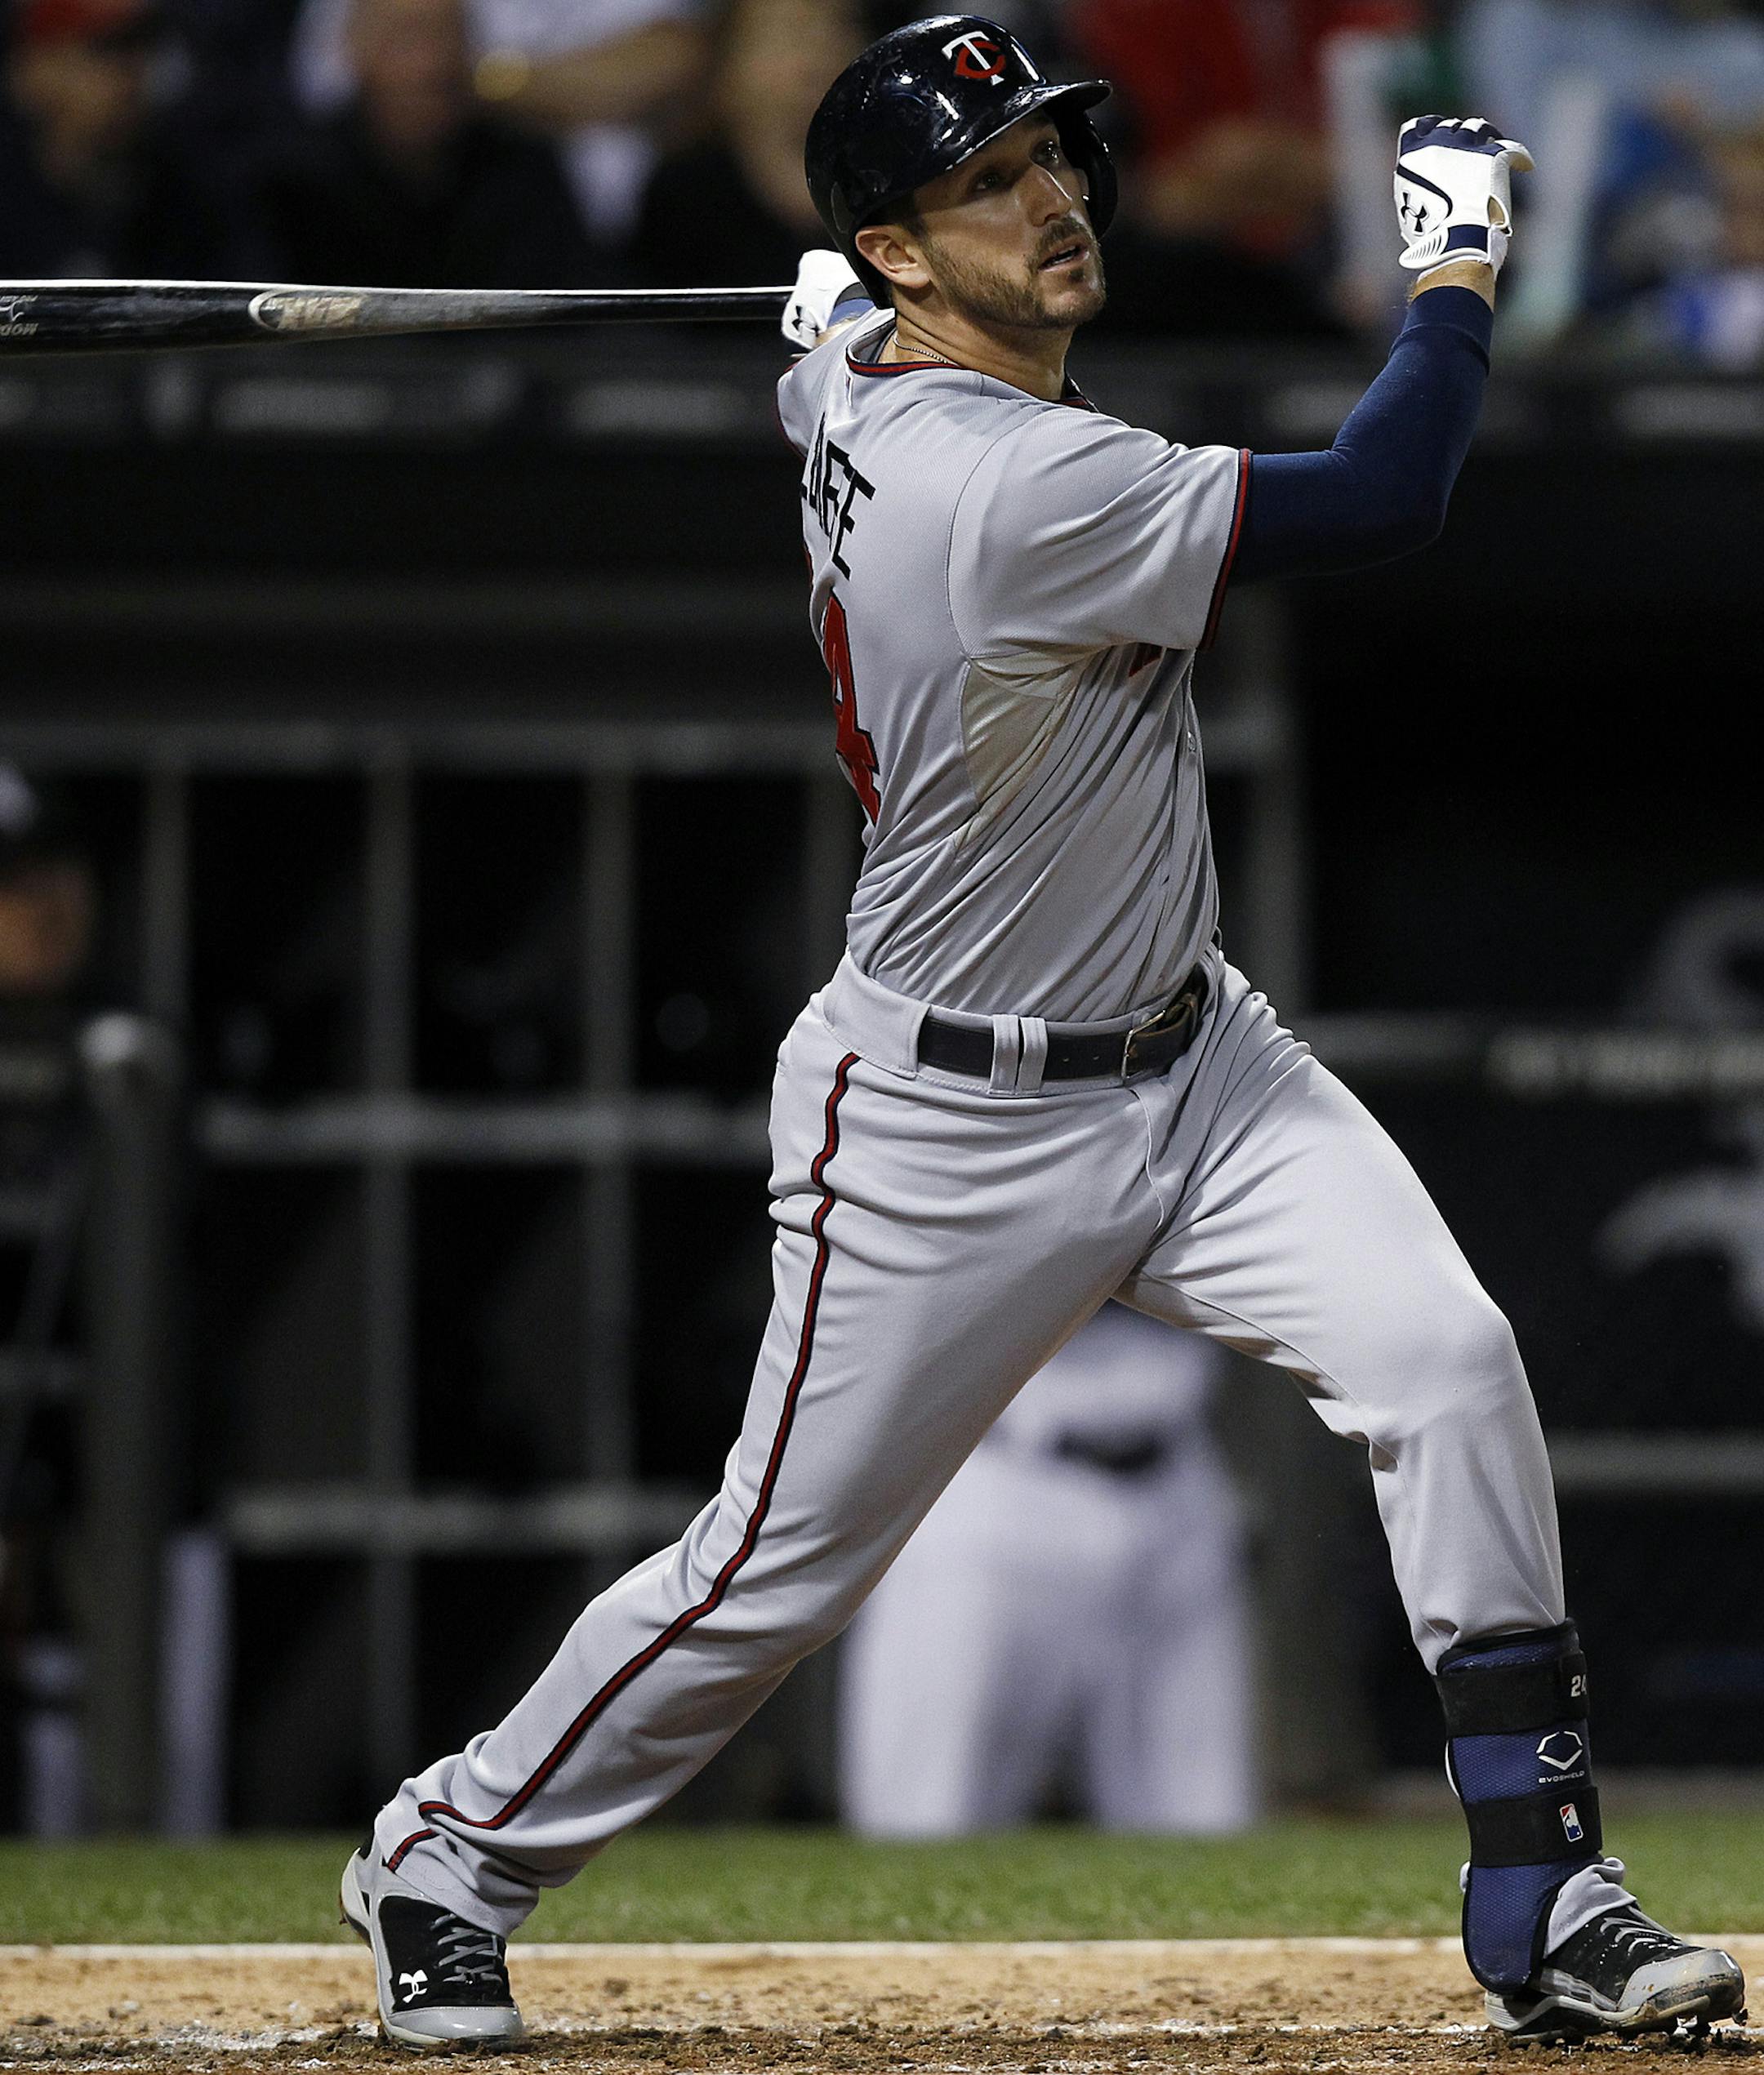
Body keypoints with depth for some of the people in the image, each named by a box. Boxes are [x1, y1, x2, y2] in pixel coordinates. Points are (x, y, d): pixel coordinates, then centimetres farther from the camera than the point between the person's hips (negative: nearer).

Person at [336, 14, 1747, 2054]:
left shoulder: (849, 383, -2)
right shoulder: (1021, 489, -29)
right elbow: (1380, 496, -26)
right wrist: (1460, 253, -14)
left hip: (1188, 1059, 8)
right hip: (948, 1127, -8)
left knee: (1448, 1361, -12)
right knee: (781, 1566, 5)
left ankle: (1542, 1902, -10)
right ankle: (449, 1856, 28)